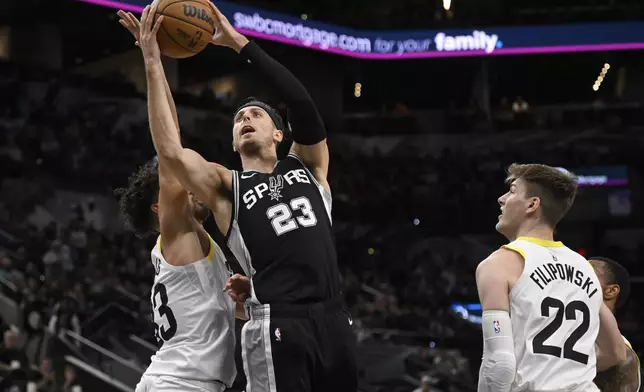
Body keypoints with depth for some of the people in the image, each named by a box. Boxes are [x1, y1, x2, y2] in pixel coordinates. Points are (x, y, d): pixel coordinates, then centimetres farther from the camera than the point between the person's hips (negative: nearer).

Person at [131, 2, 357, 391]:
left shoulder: (308, 166, 17)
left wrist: (241, 44, -2)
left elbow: (303, 104, 0)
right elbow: (171, 150, -7)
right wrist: (153, 63, -8)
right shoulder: (225, 187, 11)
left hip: (333, 318, 4)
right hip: (276, 325, -3)